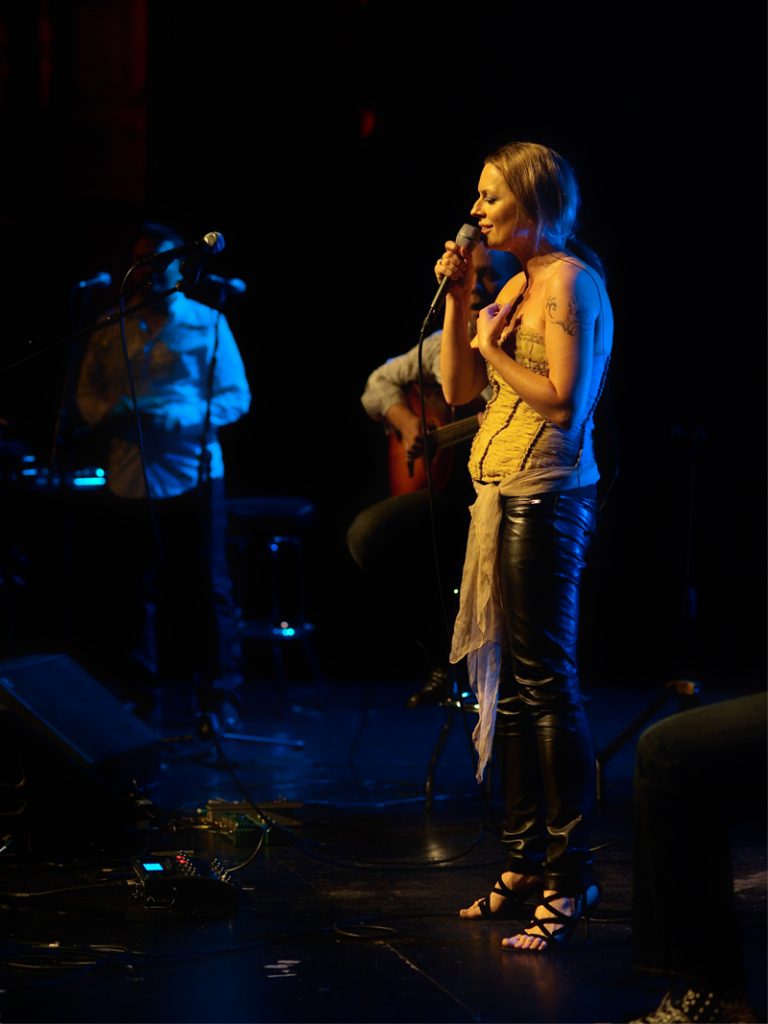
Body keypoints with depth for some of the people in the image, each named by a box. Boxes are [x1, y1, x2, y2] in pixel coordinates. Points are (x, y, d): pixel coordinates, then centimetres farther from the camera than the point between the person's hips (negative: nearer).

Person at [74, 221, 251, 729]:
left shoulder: (207, 324, 3)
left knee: (207, 589, -2)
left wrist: (178, 420, -16)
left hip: (192, 475, -3)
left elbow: (236, 396, -1)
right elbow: (87, 391, 15)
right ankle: (139, 692, 22)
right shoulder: (111, 328, 11)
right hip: (128, 480, 3)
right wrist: (105, 415, -8)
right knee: (133, 590, 10)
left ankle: (219, 697, 6)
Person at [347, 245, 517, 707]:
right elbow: (380, 384, 26)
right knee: (370, 533, -17)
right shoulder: (443, 344, 13)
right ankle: (445, 657, 0)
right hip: (451, 495, 6)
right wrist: (407, 424, 7)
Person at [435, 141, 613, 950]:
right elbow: (458, 388, 16)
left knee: (547, 684, -9)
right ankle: (525, 861, 19)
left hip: (545, 499, -9)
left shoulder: (570, 281, -10)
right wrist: (457, 299, 7)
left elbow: (563, 401, -19)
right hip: (503, 493, 9)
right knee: (508, 684, 11)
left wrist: (493, 345, -9)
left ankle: (569, 880, -5)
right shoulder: (517, 285, 17)